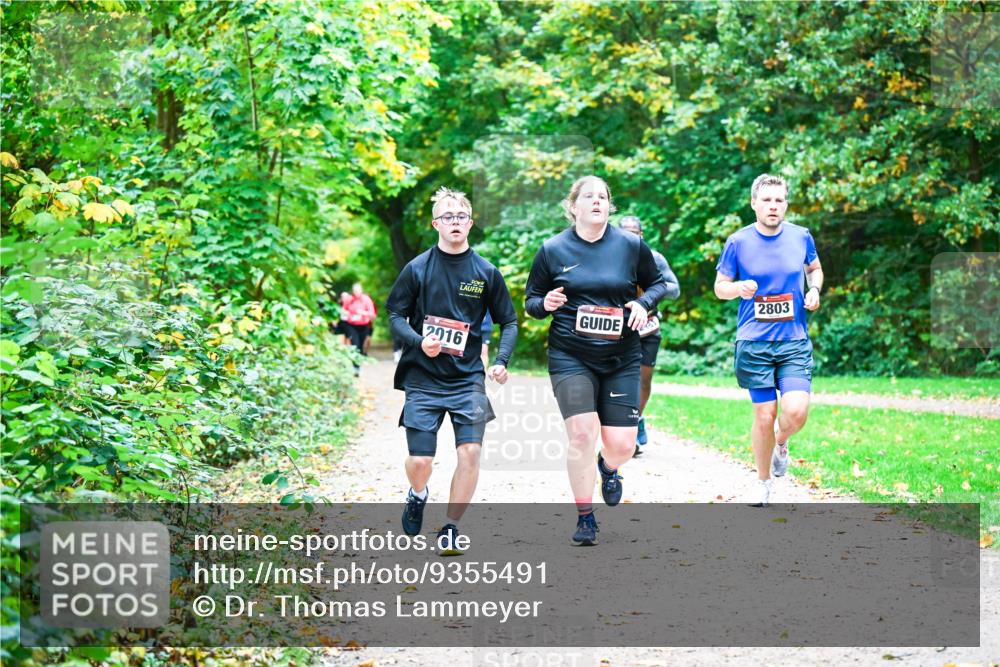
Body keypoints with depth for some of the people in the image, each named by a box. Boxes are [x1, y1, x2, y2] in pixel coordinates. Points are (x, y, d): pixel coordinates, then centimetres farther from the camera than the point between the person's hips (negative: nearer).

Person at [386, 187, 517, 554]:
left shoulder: (486, 272, 3)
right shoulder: (417, 269, 0)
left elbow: (509, 321, 9)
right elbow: (395, 316, 3)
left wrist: (501, 361, -6)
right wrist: (420, 342, -16)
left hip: (468, 377, 1)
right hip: (423, 378, -1)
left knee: (470, 452, -13)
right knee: (420, 460, -5)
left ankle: (450, 529, 4)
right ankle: (417, 495, 32)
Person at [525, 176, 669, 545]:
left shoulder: (631, 245, 1)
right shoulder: (553, 250, -1)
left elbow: (658, 283, 15)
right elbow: (531, 301, 8)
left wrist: (643, 303, -6)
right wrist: (545, 303, -15)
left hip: (622, 359, 1)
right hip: (570, 357, -1)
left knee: (621, 445, -2)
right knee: (582, 433, -16)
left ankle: (608, 467, 38)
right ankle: (585, 518, 2)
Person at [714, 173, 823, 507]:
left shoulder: (801, 237, 3)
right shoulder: (738, 242, -2)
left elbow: (815, 269, 22)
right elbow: (720, 286, 6)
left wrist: (814, 290, 1)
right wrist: (739, 288, -16)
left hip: (795, 342, 1)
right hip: (754, 343, -1)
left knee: (796, 412, -15)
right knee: (764, 417, 1)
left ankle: (781, 442, 22)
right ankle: (763, 483, 24)